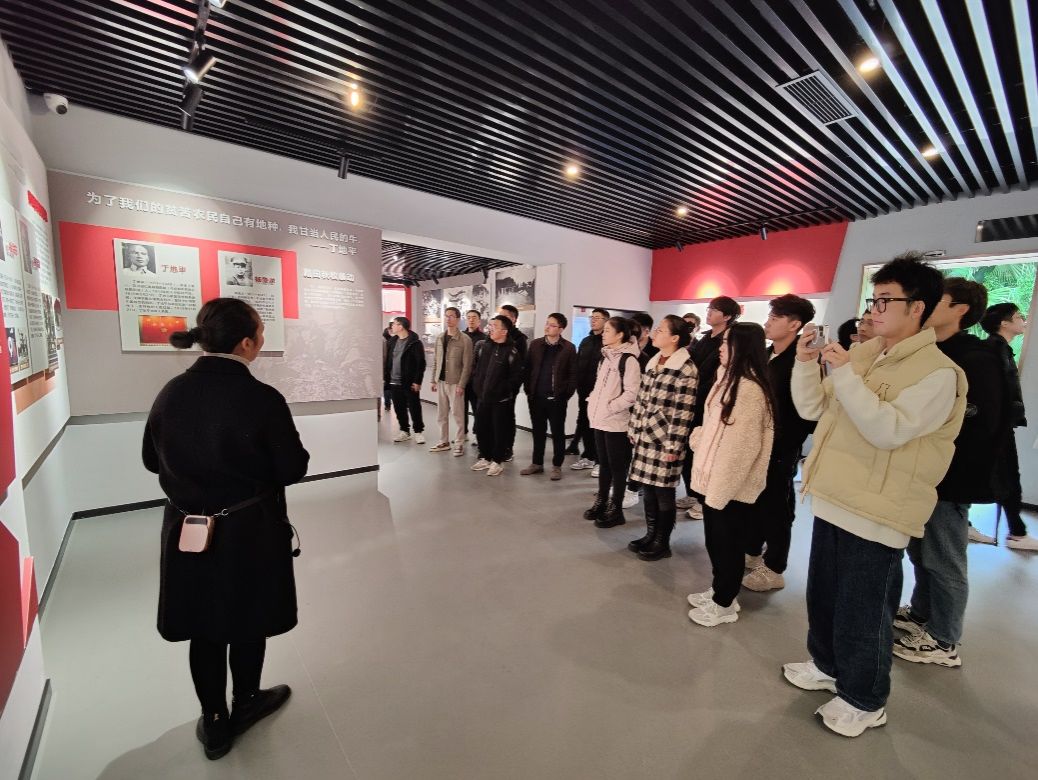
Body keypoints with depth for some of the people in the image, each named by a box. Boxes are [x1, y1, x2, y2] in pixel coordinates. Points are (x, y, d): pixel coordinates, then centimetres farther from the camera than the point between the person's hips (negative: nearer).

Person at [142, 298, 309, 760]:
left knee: (204, 627, 20)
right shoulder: (262, 399, -23)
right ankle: (245, 704, 42)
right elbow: (293, 470, -16)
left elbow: (152, 460, 6)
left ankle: (215, 723, 36)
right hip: (250, 531, -4)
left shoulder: (171, 393, -7)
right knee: (247, 622, 20)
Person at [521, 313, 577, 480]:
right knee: (538, 431, 14)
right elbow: (527, 369, 7)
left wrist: (567, 394, -7)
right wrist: (528, 390, 2)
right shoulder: (535, 344, 6)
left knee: (558, 433, 7)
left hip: (557, 398, -3)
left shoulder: (569, 348, -5)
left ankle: (557, 466, 19)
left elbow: (573, 374, -4)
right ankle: (537, 463, 27)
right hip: (536, 397, 4)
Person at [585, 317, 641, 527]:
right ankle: (601, 503, 29)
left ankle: (616, 510, 15)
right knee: (603, 463, 17)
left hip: (616, 421, -8)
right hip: (600, 420, 8)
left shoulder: (628, 359, -13)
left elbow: (631, 393, -19)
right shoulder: (605, 357, 14)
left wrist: (609, 407, -15)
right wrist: (594, 405, 8)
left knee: (617, 466, 3)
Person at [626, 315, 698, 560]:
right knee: (648, 488, 15)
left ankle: (662, 543, 23)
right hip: (645, 438, 7)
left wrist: (674, 446, -15)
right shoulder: (653, 362, 10)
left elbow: (684, 412, -15)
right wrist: (633, 429, 14)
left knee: (663, 493, 6)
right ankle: (650, 535, 32)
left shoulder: (686, 369, -13)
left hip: (664, 441, -7)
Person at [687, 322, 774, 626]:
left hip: (732, 486, -9)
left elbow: (743, 445, -23)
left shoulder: (749, 389, -20)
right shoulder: (730, 379, 10)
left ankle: (724, 604, 26)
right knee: (715, 540, 20)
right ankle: (718, 590, 38)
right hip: (716, 479, 9)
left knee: (728, 543, 8)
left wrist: (721, 487, -21)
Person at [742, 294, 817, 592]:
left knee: (776, 506, 5)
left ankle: (773, 570, 20)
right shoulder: (766, 355, 8)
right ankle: (751, 553, 35)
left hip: (780, 449, -7)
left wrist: (785, 445, -17)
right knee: (753, 500, 17)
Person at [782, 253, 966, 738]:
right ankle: (827, 665, 43)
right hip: (833, 500, 7)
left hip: (876, 515, -7)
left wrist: (844, 374, -27)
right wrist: (806, 363, -7)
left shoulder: (937, 373, -13)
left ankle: (864, 699, 31)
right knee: (822, 595, 21)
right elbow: (812, 410, 7)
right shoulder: (862, 354, 8)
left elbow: (889, 431, -26)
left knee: (862, 611, 9)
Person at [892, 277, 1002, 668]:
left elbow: (977, 425, -19)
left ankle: (944, 642, 21)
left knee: (943, 561, 5)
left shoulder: (977, 359, -14)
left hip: (949, 478, -8)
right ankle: (921, 615, 37)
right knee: (920, 553, 19)